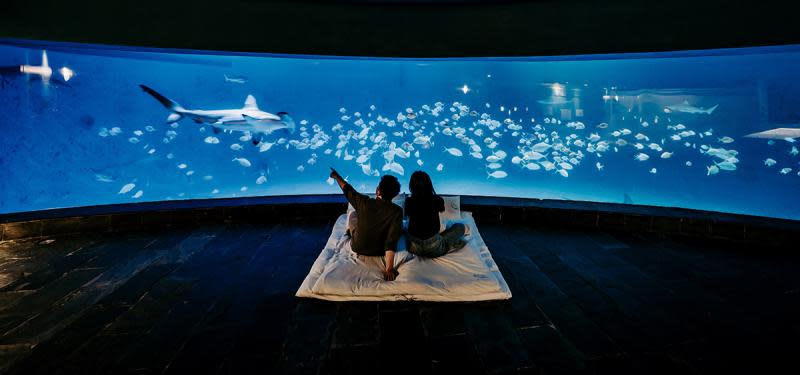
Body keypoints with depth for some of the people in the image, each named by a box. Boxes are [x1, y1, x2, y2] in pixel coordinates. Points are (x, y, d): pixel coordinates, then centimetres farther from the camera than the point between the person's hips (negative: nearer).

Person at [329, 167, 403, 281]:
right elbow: (392, 240, -31)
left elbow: (348, 190, -6)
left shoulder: (365, 203, -24)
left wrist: (336, 176, 12)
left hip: (358, 248, 0)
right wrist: (389, 268, -29)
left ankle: (348, 234, 50)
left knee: (353, 214, 25)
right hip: (381, 251, 0)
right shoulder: (397, 211, -25)